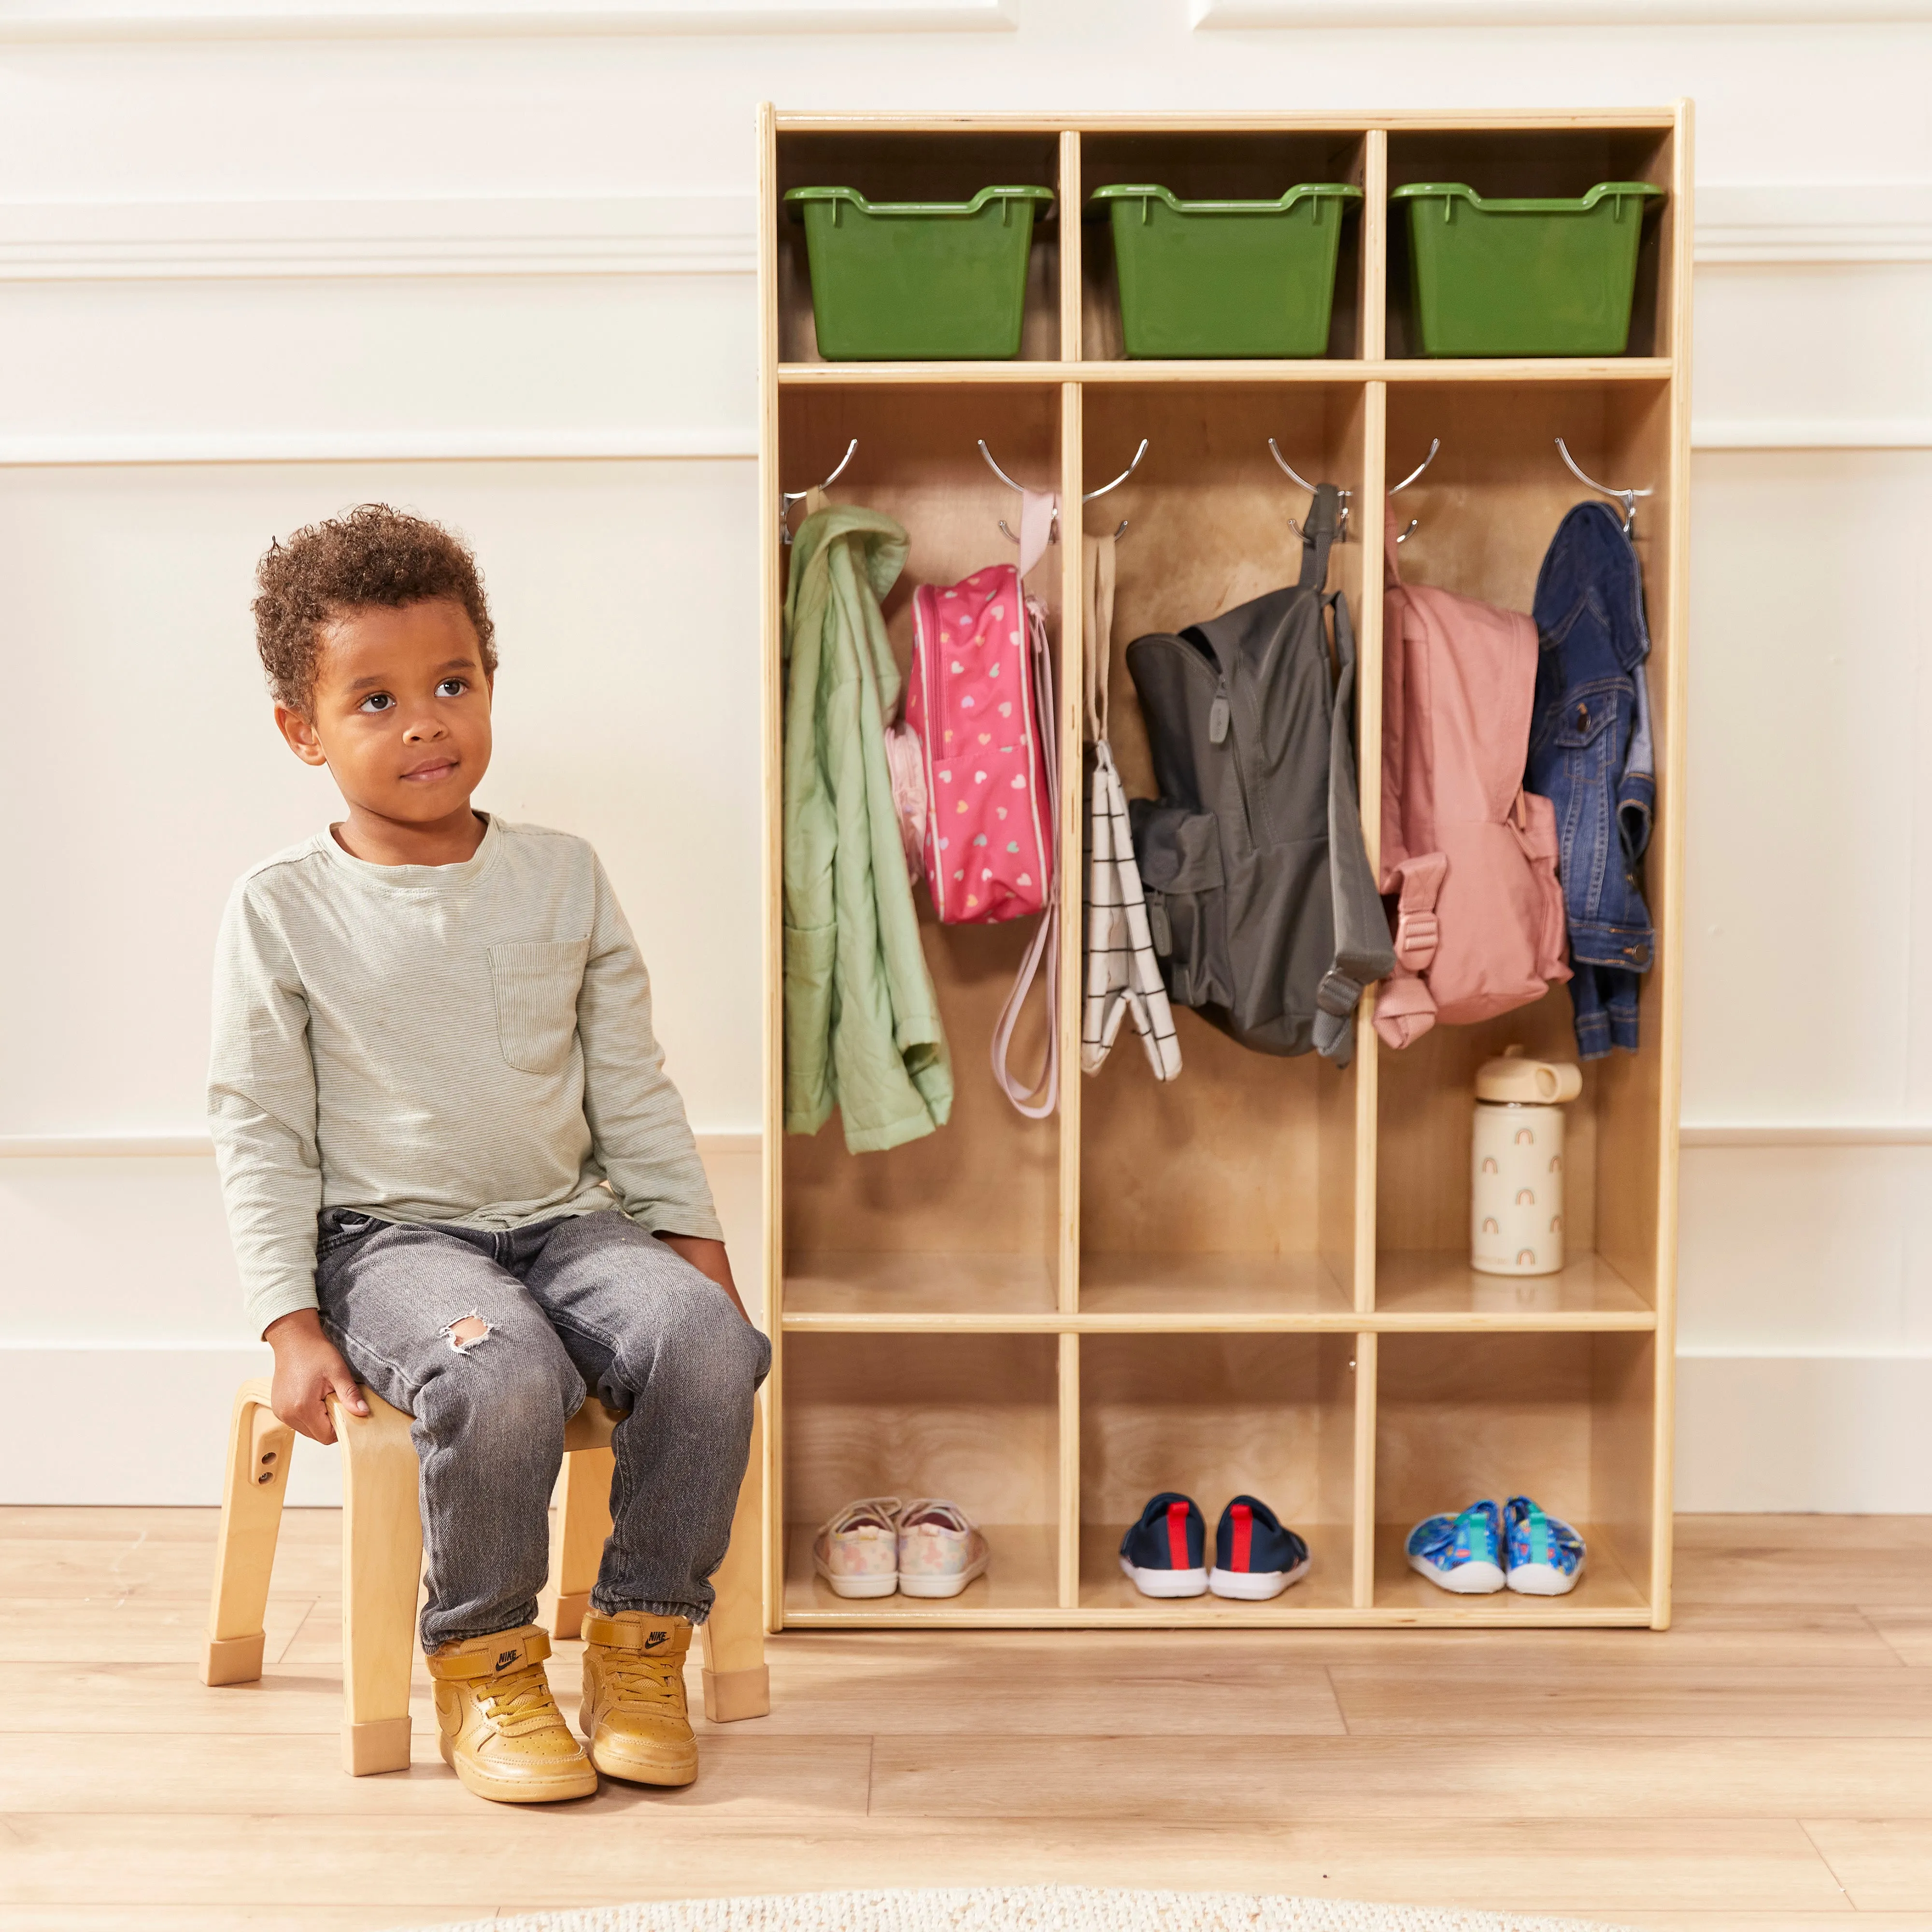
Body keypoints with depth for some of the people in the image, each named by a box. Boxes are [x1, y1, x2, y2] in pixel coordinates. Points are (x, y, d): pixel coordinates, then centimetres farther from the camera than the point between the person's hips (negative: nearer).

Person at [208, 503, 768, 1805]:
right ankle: (484, 1660, -9)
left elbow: (633, 1091, 12)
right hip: (392, 1236, -3)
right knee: (502, 1376, -35)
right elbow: (262, 1131, 1)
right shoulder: (283, 910, 0)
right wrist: (293, 1327, -7)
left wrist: (697, 1242, 5)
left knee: (709, 1344, -26)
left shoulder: (564, 877, 8)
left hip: (568, 1218, 3)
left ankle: (643, 1639, -6)